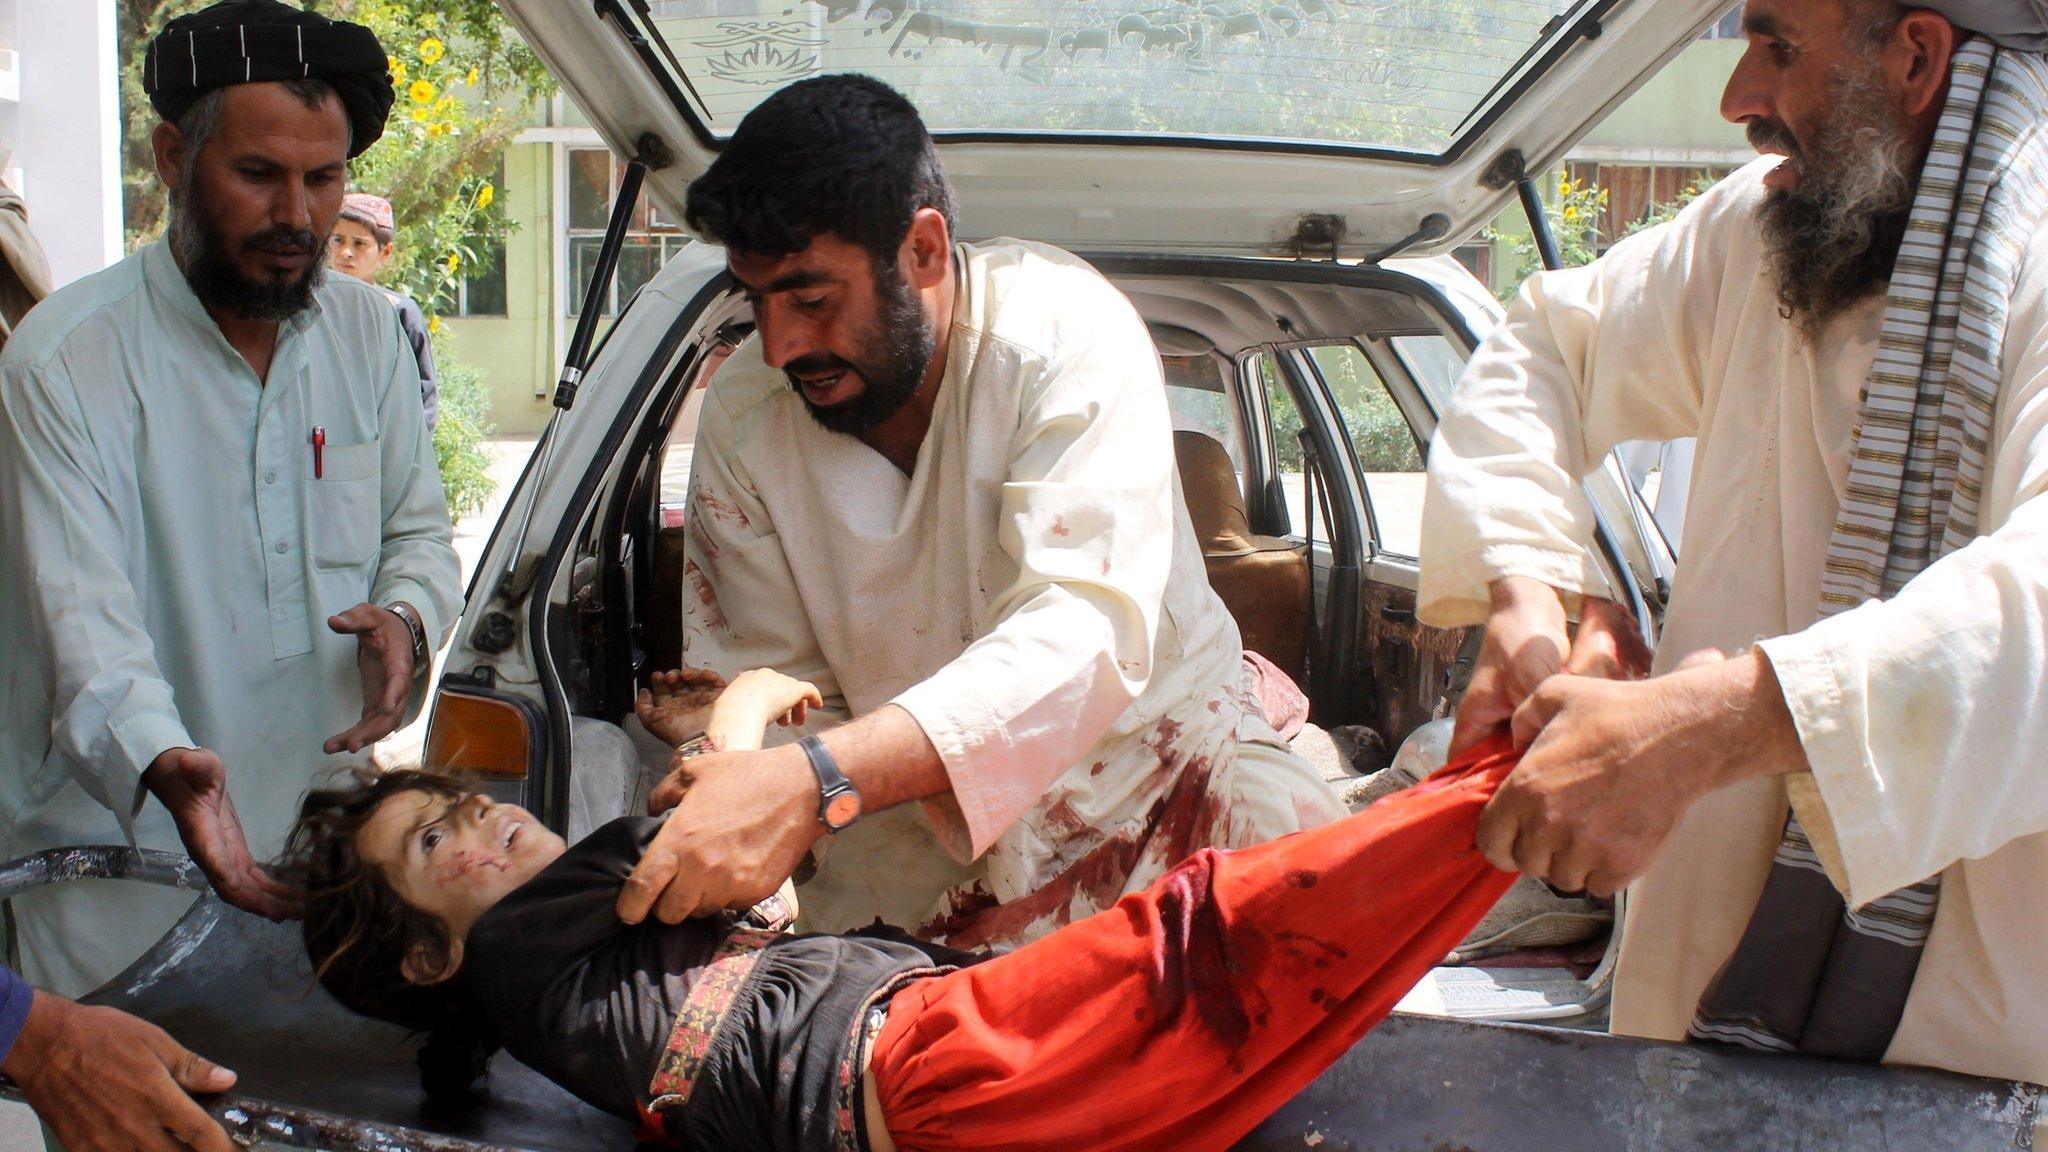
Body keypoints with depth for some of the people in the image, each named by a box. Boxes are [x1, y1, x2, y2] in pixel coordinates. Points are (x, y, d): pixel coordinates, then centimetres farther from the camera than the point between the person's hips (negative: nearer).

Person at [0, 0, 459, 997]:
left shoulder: (366, 332, 5)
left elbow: (420, 530, 15)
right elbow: (84, 616, -21)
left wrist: (407, 615, -9)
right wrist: (161, 764, -40)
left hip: (332, 837, 5)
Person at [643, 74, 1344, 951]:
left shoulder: (1063, 331, -19)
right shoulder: (743, 417, -6)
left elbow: (1087, 632, -33)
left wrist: (819, 781, -45)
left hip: (1155, 758, -3)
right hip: (921, 849, 4)